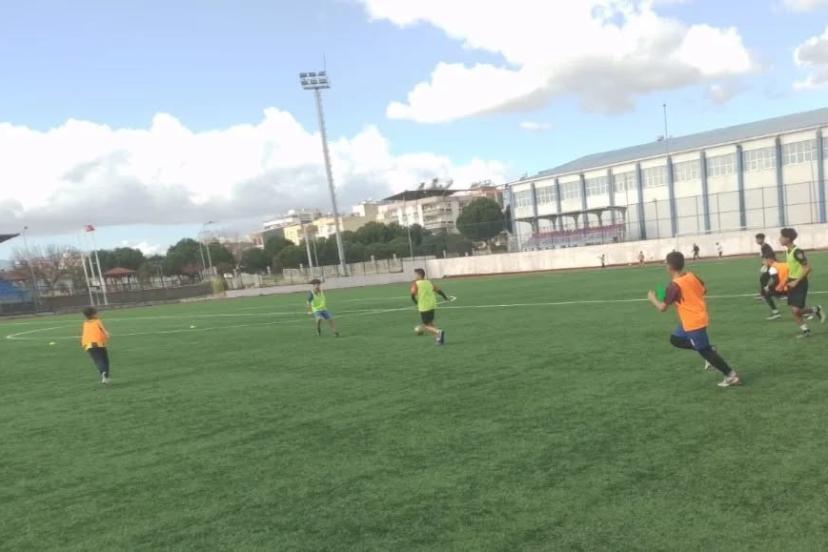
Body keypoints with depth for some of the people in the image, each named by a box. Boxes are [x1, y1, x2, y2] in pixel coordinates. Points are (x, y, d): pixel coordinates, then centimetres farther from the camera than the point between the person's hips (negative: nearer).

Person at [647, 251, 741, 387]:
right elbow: (703, 290, 19)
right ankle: (709, 351, 16)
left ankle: (732, 376, 9)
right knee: (675, 339, 19)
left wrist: (652, 298, -1)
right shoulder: (692, 276, 2)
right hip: (698, 318, 9)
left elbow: (662, 308, -19)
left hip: (693, 323, -9)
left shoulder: (674, 286, -22)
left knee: (705, 351, 2)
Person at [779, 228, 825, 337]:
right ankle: (806, 330, 18)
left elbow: (808, 268, -23)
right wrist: (788, 280, 14)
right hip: (792, 283, 8)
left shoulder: (797, 252, -21)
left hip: (800, 283, -8)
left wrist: (796, 282, -23)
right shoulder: (787, 251, 6)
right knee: (794, 311, 6)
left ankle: (816, 310, 15)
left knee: (796, 310, -9)